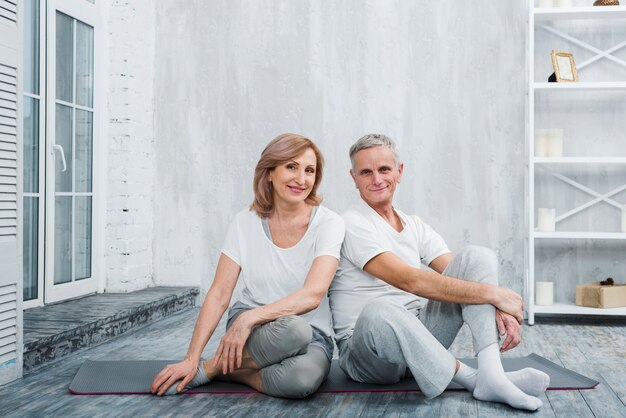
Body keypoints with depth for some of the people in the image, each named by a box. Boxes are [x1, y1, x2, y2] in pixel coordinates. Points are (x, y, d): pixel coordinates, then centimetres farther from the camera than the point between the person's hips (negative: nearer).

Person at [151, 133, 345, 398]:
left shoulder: (328, 224, -7)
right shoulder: (246, 223, -1)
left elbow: (313, 294, -20)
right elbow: (219, 295, -3)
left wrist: (250, 318, -30)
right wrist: (191, 359, -12)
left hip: (312, 334, 0)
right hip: (252, 331, 0)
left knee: (302, 377, -37)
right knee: (292, 328, -37)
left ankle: (220, 369, -10)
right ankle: (202, 368, -15)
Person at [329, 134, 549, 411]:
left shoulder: (415, 226, 13)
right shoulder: (354, 224, -11)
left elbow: (460, 272, 2)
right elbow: (409, 281, -23)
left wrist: (499, 309, -19)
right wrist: (492, 292, -21)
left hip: (417, 335, 7)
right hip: (365, 348, -7)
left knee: (477, 257, -7)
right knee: (378, 311, -43)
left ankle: (491, 374, -27)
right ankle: (469, 377, -23)